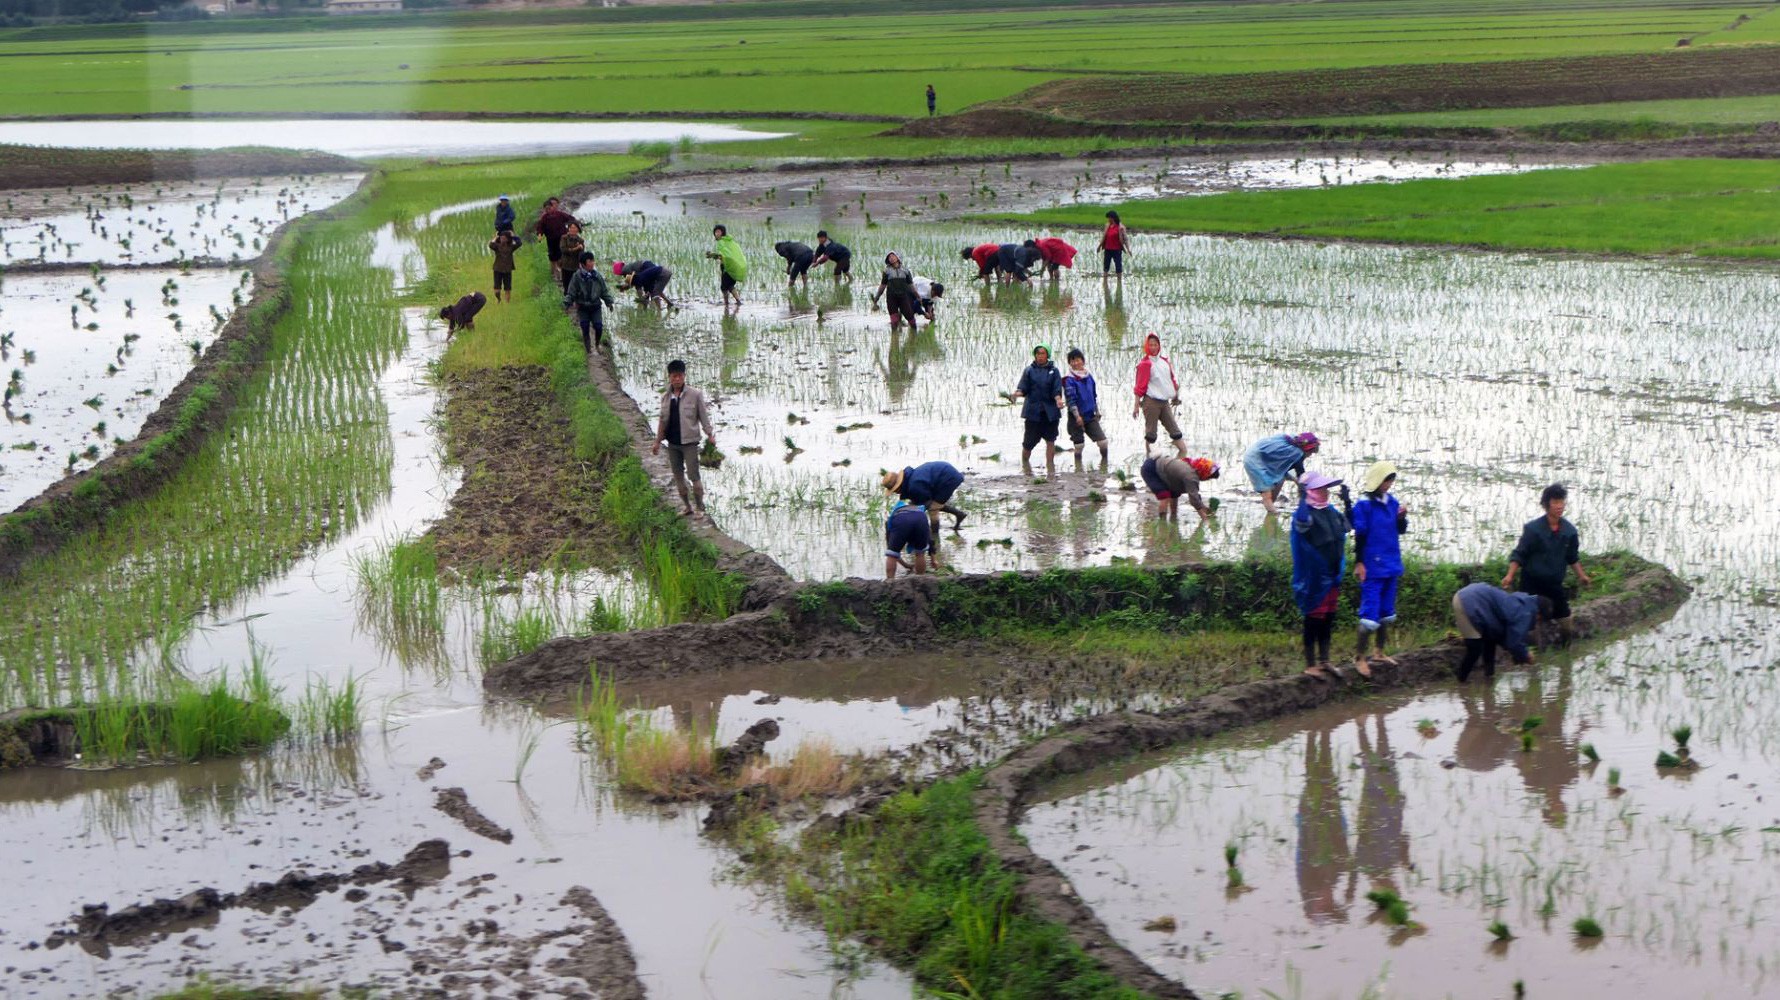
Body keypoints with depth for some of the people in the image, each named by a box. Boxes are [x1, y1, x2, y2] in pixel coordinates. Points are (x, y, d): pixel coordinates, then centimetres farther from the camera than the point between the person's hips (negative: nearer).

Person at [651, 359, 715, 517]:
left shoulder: (695, 394, -7)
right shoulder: (666, 397, 7)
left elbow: (703, 415, -2)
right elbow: (663, 420, 14)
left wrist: (710, 434, -8)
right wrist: (658, 441, 14)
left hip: (689, 441, -5)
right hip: (672, 443, 5)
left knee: (693, 475, -6)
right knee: (678, 477, 10)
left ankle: (699, 507, 4)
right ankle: (687, 506, 21)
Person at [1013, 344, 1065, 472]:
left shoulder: (1053, 371, 6)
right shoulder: (1029, 370, 5)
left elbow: (1057, 389, -1)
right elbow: (1024, 388, 0)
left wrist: (1058, 399, -21)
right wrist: (1018, 393, -22)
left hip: (1050, 412, 1)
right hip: (1033, 410, -1)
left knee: (1051, 440, 0)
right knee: (1029, 441, 0)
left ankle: (1050, 466, 8)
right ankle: (1024, 460, 25)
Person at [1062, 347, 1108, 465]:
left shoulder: (1089, 376, 8)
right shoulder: (1069, 380, -10)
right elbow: (1070, 398, -17)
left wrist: (1097, 411, 21)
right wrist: (1077, 416, -23)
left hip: (1091, 416, 5)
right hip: (1077, 417, -5)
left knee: (1103, 440, -3)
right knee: (1079, 444, 1)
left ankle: (1104, 463, 11)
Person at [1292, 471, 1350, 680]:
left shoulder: (1330, 511, 10)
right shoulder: (1306, 512, -14)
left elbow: (1347, 525, 29)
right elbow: (1301, 523, -39)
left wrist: (1347, 501, 21)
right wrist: (1302, 499, -38)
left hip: (1333, 576, 8)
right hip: (1315, 578, -8)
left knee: (1328, 620, 13)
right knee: (1314, 619, -2)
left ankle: (1324, 661, 21)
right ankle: (1310, 664, 4)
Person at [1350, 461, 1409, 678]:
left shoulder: (1392, 502, 8)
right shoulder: (1364, 505, -12)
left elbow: (1400, 530, 16)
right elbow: (1360, 535, -12)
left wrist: (1402, 518, -5)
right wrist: (1359, 563, -14)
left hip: (1391, 567, 7)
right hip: (1373, 568, -7)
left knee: (1387, 613, 16)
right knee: (1370, 614, -8)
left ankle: (1381, 651, 29)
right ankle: (1359, 657, 1)